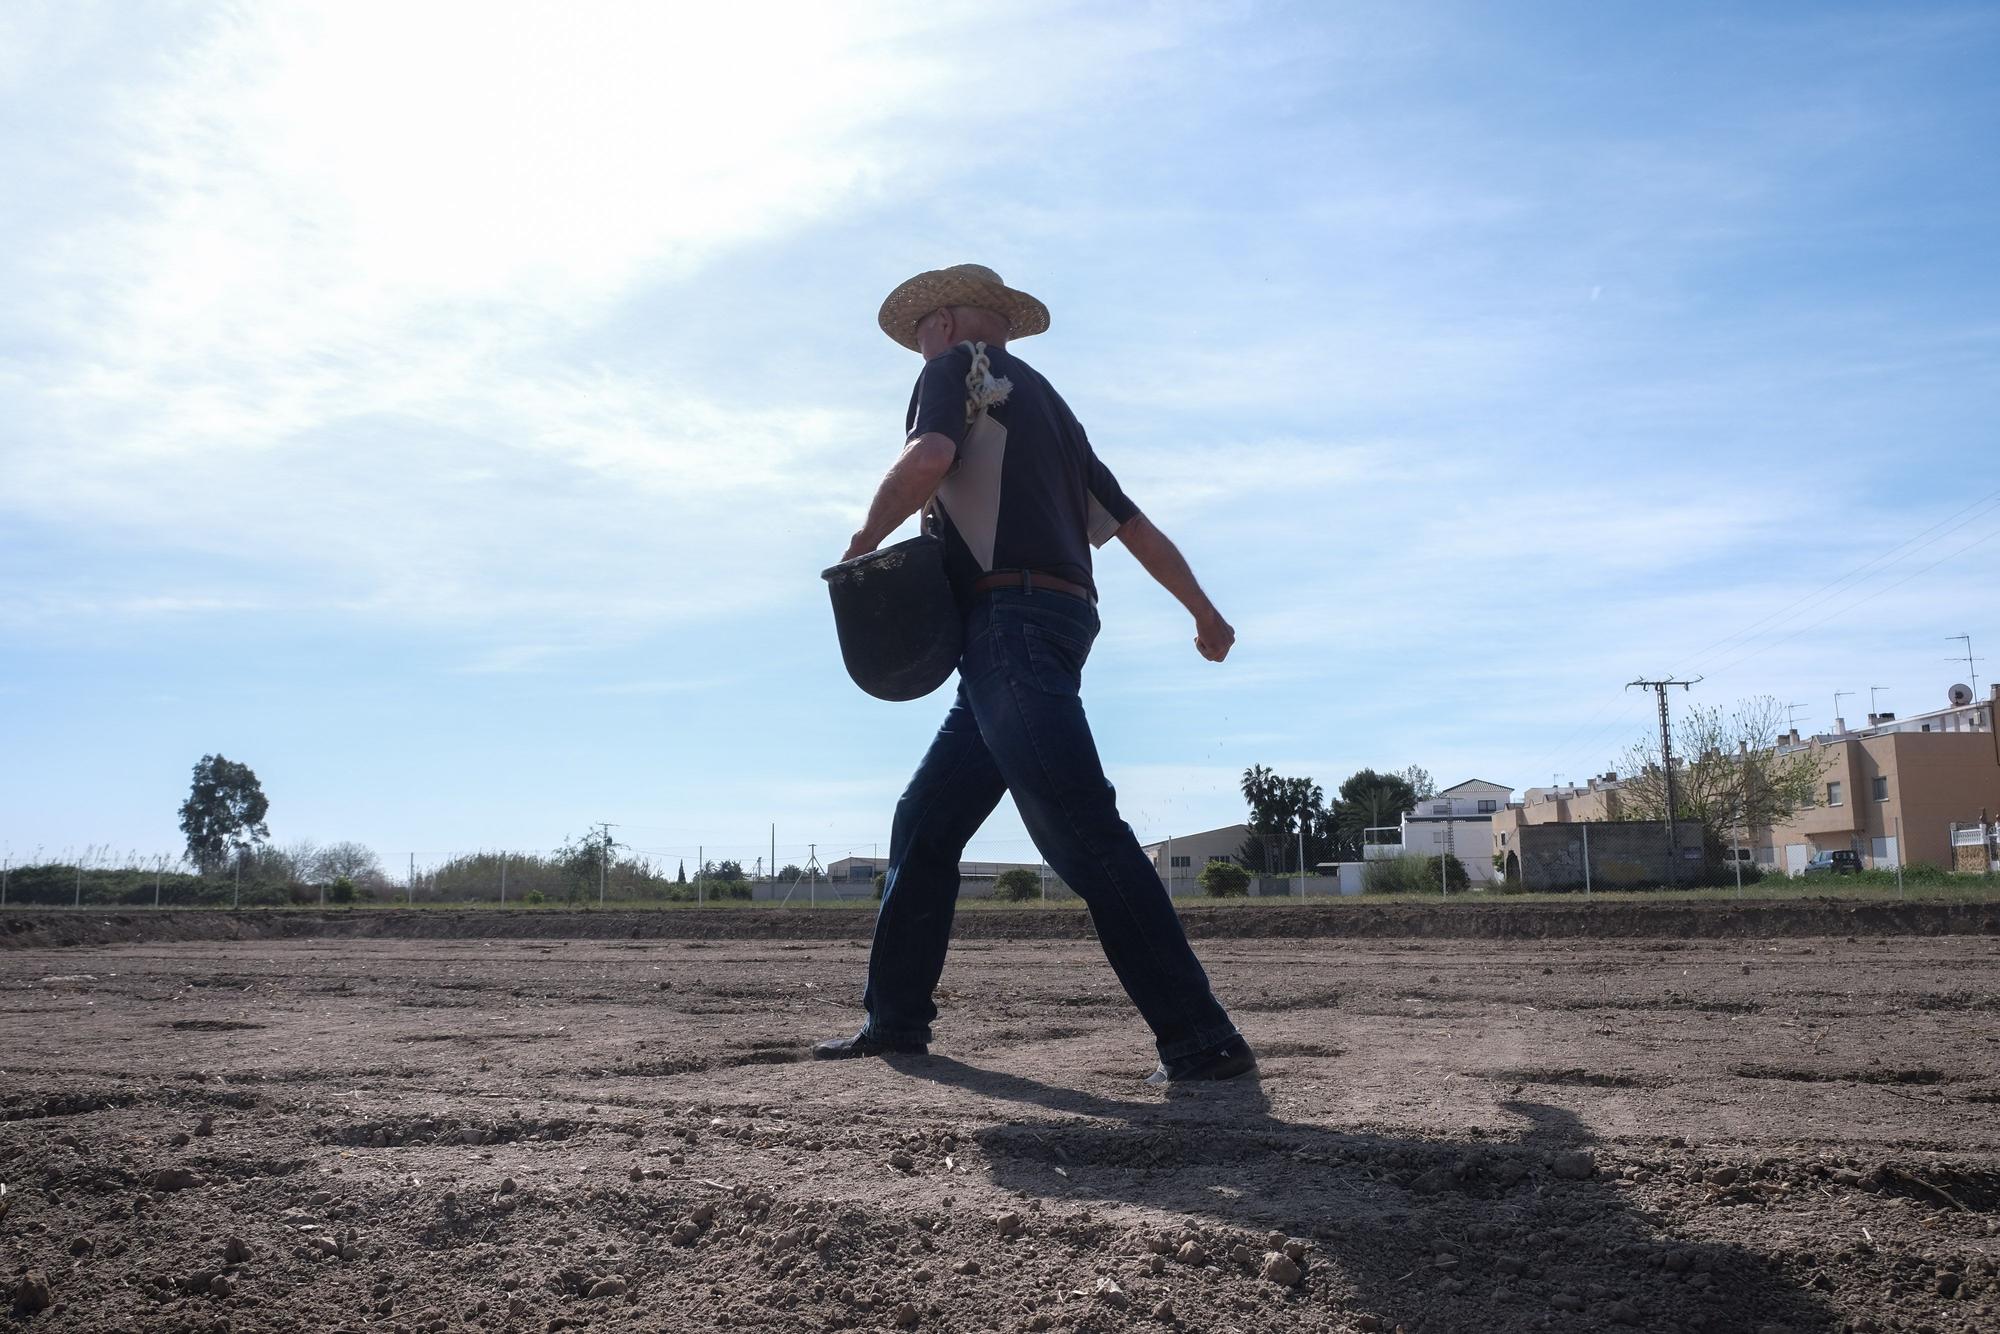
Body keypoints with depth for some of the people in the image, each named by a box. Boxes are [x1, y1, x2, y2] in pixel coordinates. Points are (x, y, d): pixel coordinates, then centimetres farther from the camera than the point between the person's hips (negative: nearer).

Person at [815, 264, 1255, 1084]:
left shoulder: (957, 366, 6)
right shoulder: (1044, 401, 29)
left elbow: (927, 460, -17)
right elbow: (1134, 525, 28)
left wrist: (867, 539, -1)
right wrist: (1205, 614, 36)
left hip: (1010, 618, -10)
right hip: (1053, 627, 10)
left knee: (1084, 836, -15)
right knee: (925, 823, 13)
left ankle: (1202, 1042, -17)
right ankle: (895, 1022, 18)